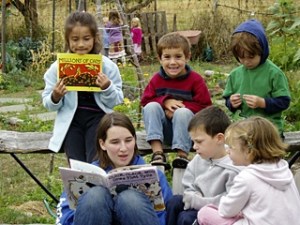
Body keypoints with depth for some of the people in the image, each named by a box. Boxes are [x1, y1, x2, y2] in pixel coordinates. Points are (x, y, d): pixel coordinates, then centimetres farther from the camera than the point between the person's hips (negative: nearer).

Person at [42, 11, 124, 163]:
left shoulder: (107, 66, -1)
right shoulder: (57, 67, 1)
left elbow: (117, 101, 4)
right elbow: (48, 103, 7)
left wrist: (108, 88, -16)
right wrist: (55, 97, -15)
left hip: (97, 117, -1)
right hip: (70, 120, 1)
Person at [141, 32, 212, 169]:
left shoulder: (195, 80, -7)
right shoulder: (157, 79, 2)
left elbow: (205, 106, -9)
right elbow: (145, 100, 1)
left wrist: (180, 108, -19)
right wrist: (165, 101, -18)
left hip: (187, 131, -3)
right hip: (163, 130, 3)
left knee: (183, 112, -33)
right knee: (151, 107, -23)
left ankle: (182, 154, -29)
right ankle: (157, 152, -30)